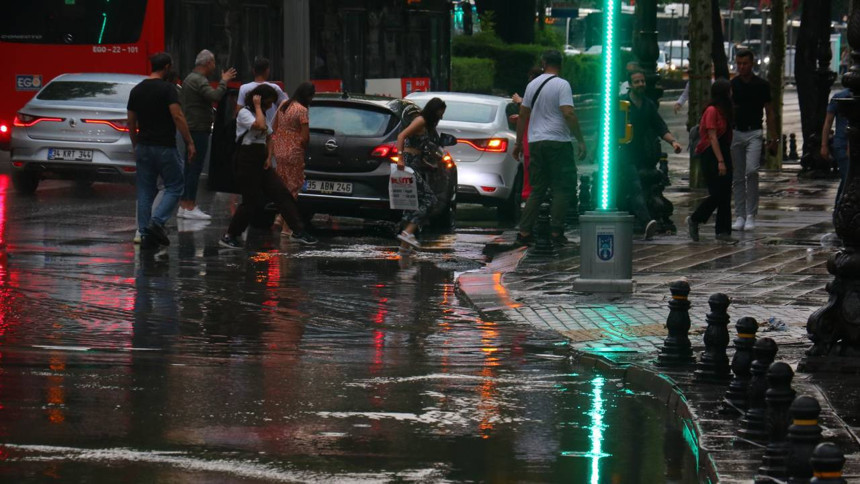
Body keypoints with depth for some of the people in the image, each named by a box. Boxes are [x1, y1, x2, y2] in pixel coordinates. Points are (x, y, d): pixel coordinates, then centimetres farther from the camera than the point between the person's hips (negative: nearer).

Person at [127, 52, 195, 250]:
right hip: (165, 148, -6)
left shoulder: (136, 90, 8)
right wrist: (190, 143, -15)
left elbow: (131, 123, 12)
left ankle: (145, 234, 6)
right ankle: (157, 221, -14)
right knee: (174, 187, 5)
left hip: (143, 147, 6)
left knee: (145, 191, 9)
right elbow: (177, 117, -19)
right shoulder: (167, 89, -11)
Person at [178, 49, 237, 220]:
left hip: (189, 128, 10)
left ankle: (183, 206, 15)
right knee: (195, 169, -9)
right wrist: (224, 81, -15)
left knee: (189, 168, 13)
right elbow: (215, 96, -30)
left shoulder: (190, 79, 18)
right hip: (199, 129, -10)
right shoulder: (199, 81, -15)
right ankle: (189, 207, -10)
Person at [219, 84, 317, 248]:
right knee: (251, 202, -7)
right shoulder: (244, 113, -10)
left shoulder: (261, 114, 17)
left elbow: (269, 137, 24)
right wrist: (258, 107, -16)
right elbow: (260, 126, -29)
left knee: (282, 194, -1)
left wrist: (269, 158, 9)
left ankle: (298, 231, -3)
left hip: (262, 163, 8)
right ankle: (229, 236, 5)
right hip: (247, 163, -8)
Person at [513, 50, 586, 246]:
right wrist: (581, 141, -12)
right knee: (562, 188, 2)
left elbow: (523, 115, 14)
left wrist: (519, 143, 21)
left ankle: (524, 232, 3)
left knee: (537, 189, 10)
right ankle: (556, 232, -4)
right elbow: (568, 114, -17)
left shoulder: (532, 85, 10)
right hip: (558, 142, -6)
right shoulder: (562, 85, -8)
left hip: (536, 142, 6)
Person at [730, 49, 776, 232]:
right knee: (737, 177, 4)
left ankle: (751, 215, -12)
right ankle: (740, 216, 10)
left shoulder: (762, 85, 2)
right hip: (735, 133, 2)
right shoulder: (731, 85, 5)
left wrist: (773, 138, 4)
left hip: (754, 133, -2)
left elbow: (769, 112, 8)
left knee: (751, 171, -18)